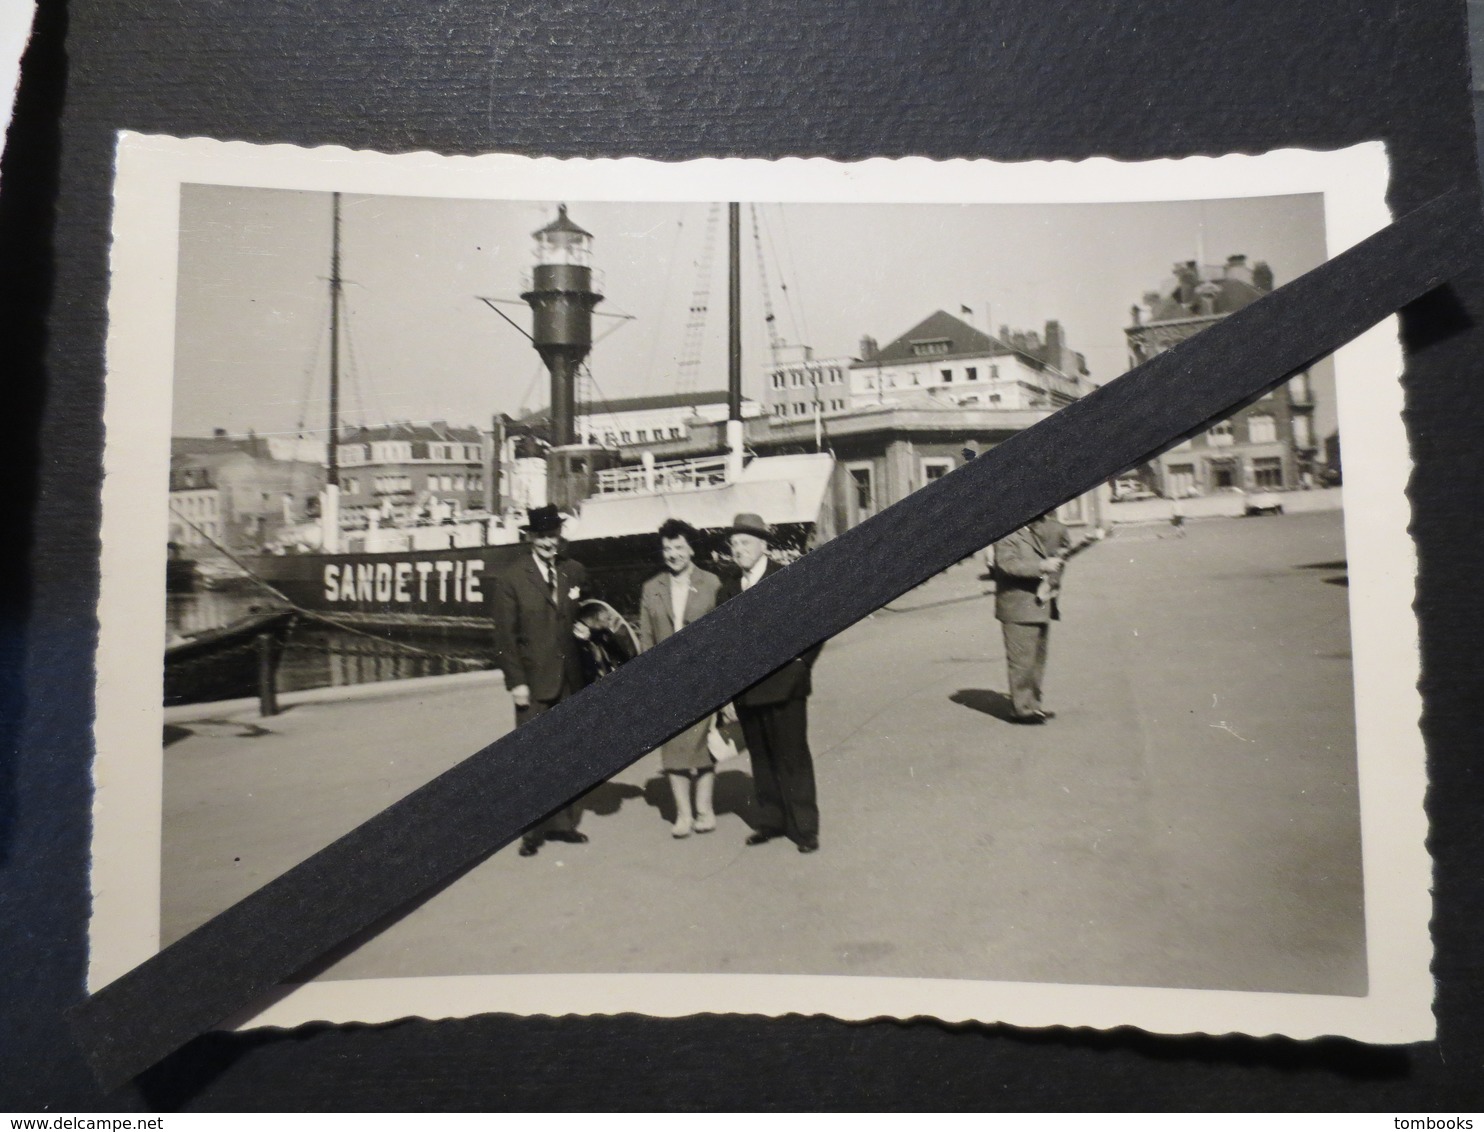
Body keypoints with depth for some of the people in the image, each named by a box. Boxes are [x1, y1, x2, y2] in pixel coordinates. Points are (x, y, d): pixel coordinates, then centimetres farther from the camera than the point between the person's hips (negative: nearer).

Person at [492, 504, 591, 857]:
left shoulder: (575, 572, 6)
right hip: (534, 684, -4)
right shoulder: (511, 579, -5)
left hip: (571, 680, 4)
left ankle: (561, 822, 22)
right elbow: (505, 637, -6)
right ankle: (533, 830, 10)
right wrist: (516, 681, -11)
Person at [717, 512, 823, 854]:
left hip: (783, 687, -5)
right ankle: (771, 821, 24)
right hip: (746, 692, 5)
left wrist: (799, 666, -7)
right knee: (761, 759, 13)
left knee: (792, 758, 2)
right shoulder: (729, 589, 10)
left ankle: (803, 826, 12)